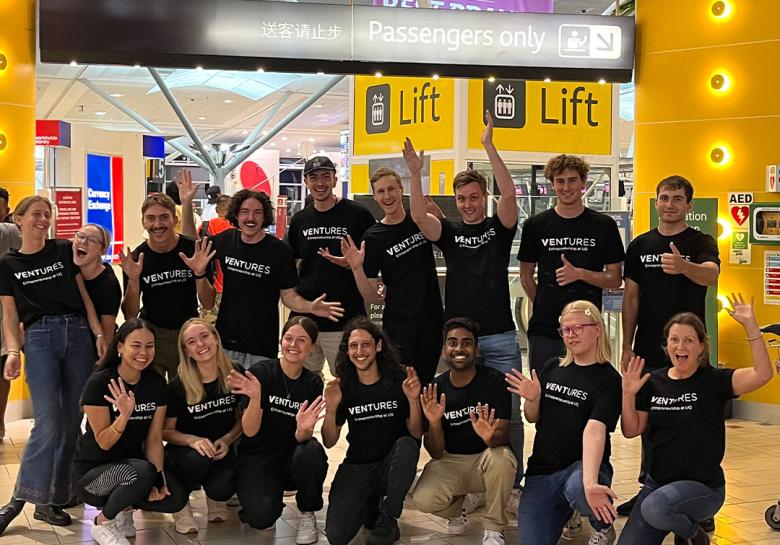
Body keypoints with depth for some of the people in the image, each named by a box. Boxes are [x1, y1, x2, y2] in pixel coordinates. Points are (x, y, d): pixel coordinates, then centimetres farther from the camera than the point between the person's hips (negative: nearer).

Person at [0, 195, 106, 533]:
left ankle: (49, 500, 10)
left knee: (71, 422, 1)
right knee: (49, 423, -14)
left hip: (78, 334, 2)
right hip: (40, 338, -2)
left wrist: (99, 334, 0)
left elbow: (84, 295, 11)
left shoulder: (65, 250, 12)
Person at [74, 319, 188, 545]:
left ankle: (125, 505, 9)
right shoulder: (99, 383, -18)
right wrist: (125, 415, -36)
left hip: (132, 464, 5)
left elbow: (154, 439, -2)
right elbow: (103, 443, -17)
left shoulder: (156, 383, -2)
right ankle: (102, 524, -8)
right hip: (93, 472, -5)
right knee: (141, 473, -36)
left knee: (176, 498, -21)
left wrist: (158, 478, -16)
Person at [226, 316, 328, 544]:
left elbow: (301, 438, -8)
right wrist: (255, 397, -32)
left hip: (292, 458, 3)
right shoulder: (261, 373, -10)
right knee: (261, 517, -28)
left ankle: (307, 515, -6)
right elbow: (249, 431, -14)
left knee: (312, 452, -33)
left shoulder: (313, 384, 0)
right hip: (257, 458, -2)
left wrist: (304, 429, -32)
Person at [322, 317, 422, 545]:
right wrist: (331, 409, -17)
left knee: (407, 445, -35)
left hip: (392, 465, 0)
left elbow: (416, 434, -5)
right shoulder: (343, 387, 0)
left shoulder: (399, 381, -5)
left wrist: (413, 400, -22)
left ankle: (387, 522, -17)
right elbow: (329, 442, 1)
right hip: (357, 467, 0)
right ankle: (370, 506, 12)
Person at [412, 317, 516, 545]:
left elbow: (503, 435, -16)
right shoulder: (435, 389, -7)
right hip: (450, 462, 1)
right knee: (423, 499, -28)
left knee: (501, 458, -36)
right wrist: (434, 424, -29)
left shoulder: (494, 381, -12)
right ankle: (456, 506, 12)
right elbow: (436, 454, -8)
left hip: (485, 458, -1)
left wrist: (491, 437, -41)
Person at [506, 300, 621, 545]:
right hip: (542, 469, 4)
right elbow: (533, 418, 15)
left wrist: (589, 482, -39)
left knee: (577, 490, -39)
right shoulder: (552, 368, 8)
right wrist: (532, 399, -9)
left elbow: (594, 430, -25)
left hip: (583, 464, -4)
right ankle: (565, 511, 23)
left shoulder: (608, 379, -10)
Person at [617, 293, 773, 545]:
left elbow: (762, 374, -24)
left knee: (656, 507, -35)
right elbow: (631, 431, 5)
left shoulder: (714, 380, -8)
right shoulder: (653, 382, 3)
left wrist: (750, 325, -28)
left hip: (703, 486, -5)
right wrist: (628, 394, -11)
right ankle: (684, 524, 23)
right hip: (658, 482, 5)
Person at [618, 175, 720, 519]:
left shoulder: (701, 243, -3)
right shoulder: (640, 245, 8)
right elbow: (631, 297, 10)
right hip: (648, 349, 4)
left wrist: (683, 266, -47)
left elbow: (711, 274, -25)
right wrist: (627, 346, 5)